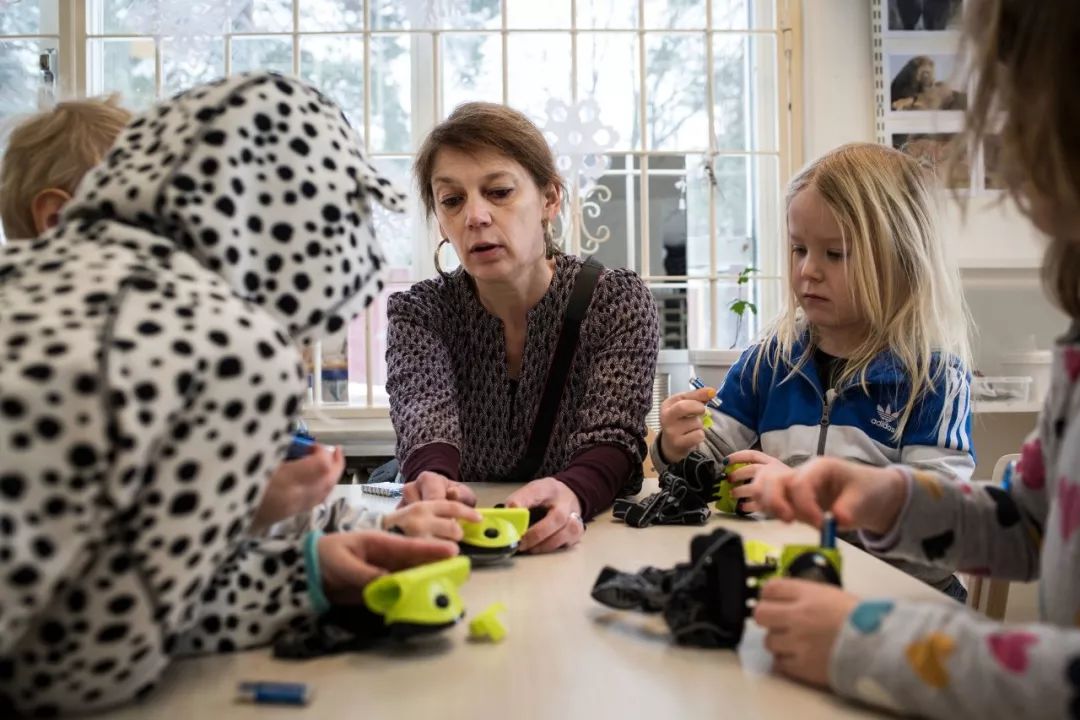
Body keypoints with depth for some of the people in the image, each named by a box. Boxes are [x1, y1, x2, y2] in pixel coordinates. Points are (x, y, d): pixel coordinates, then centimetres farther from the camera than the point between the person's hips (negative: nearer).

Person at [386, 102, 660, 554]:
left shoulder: (618, 302, -5)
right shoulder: (417, 313, -2)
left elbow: (614, 437, -17)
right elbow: (424, 410, -21)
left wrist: (572, 492, -41)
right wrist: (433, 479, -46)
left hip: (586, 540, -1)